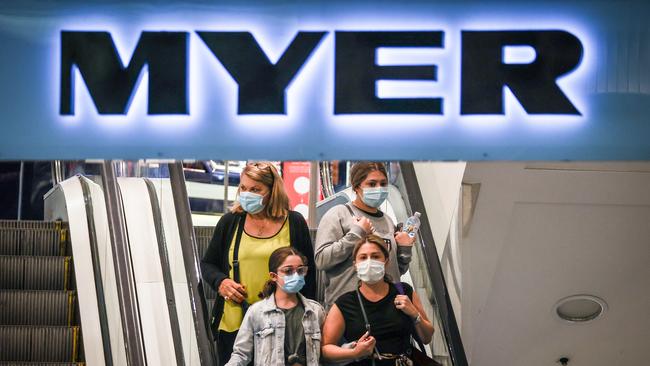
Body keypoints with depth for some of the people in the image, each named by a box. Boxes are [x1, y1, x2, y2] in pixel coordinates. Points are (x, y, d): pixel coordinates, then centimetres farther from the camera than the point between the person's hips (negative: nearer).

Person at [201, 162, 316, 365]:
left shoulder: (294, 223, 4)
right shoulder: (229, 222, 9)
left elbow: (308, 273, 8)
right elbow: (207, 264, 17)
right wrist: (220, 281, -5)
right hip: (233, 324, 1)